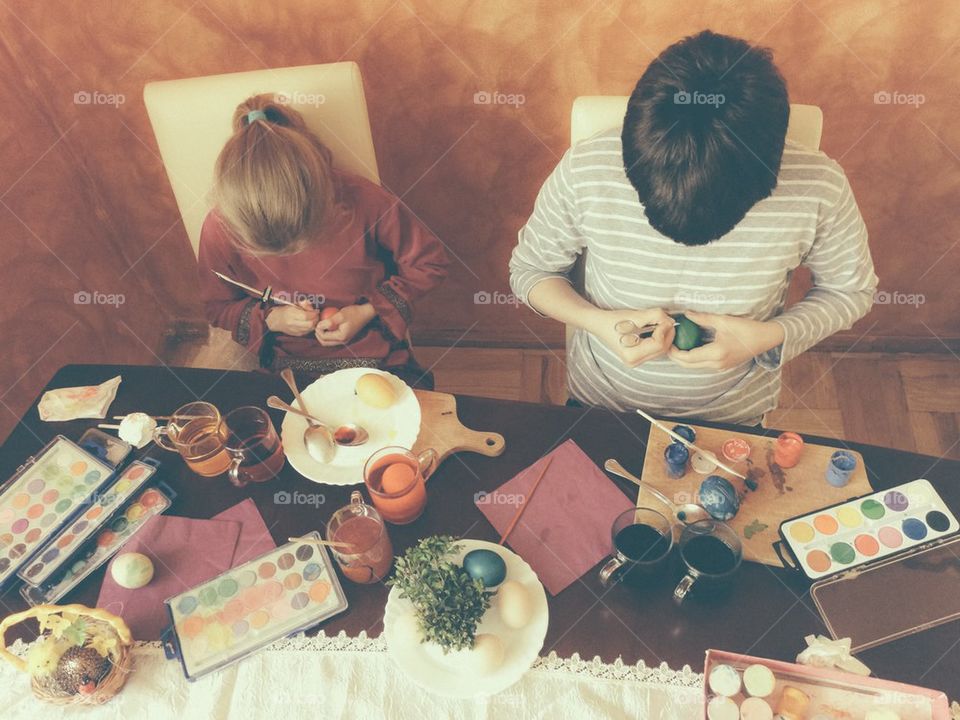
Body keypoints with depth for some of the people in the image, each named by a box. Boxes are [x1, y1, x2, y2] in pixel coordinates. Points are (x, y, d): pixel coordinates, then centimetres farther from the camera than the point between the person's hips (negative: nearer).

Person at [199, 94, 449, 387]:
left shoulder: (363, 200, -21)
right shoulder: (220, 229, -16)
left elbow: (429, 263, -5)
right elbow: (218, 308, 4)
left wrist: (368, 311, -16)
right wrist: (270, 319, -16)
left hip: (377, 359, -2)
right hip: (289, 369, 2)